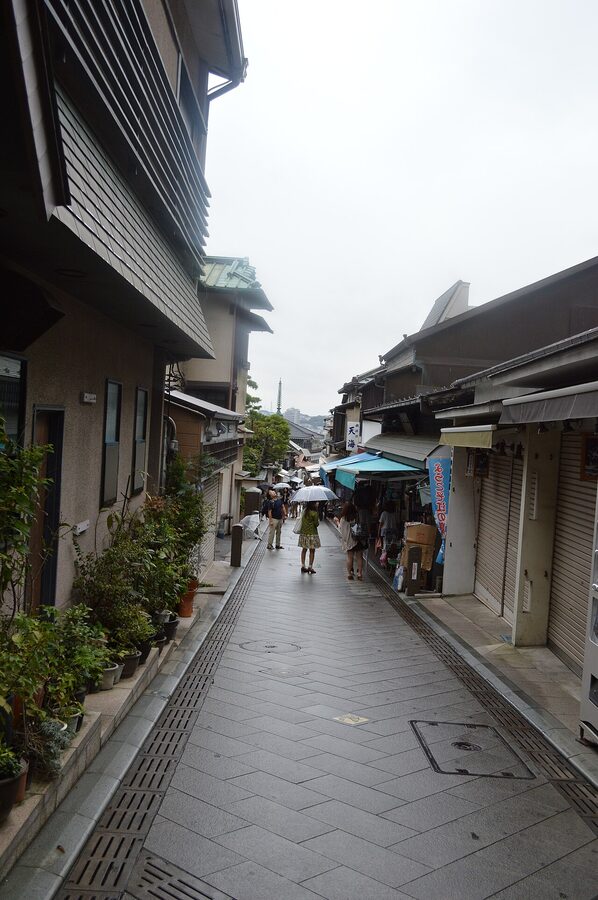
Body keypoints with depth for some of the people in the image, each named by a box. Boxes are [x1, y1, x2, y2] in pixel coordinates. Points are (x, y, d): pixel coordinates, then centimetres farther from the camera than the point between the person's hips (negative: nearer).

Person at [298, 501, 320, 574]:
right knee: (312, 550, 3)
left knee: (304, 549, 14)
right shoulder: (314, 513, -15)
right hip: (312, 533, -6)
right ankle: (310, 567, 2)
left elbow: (302, 521, 9)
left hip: (303, 533, 6)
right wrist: (318, 520, 7)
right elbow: (316, 524, -13)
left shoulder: (304, 511, 4)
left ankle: (303, 566, 17)